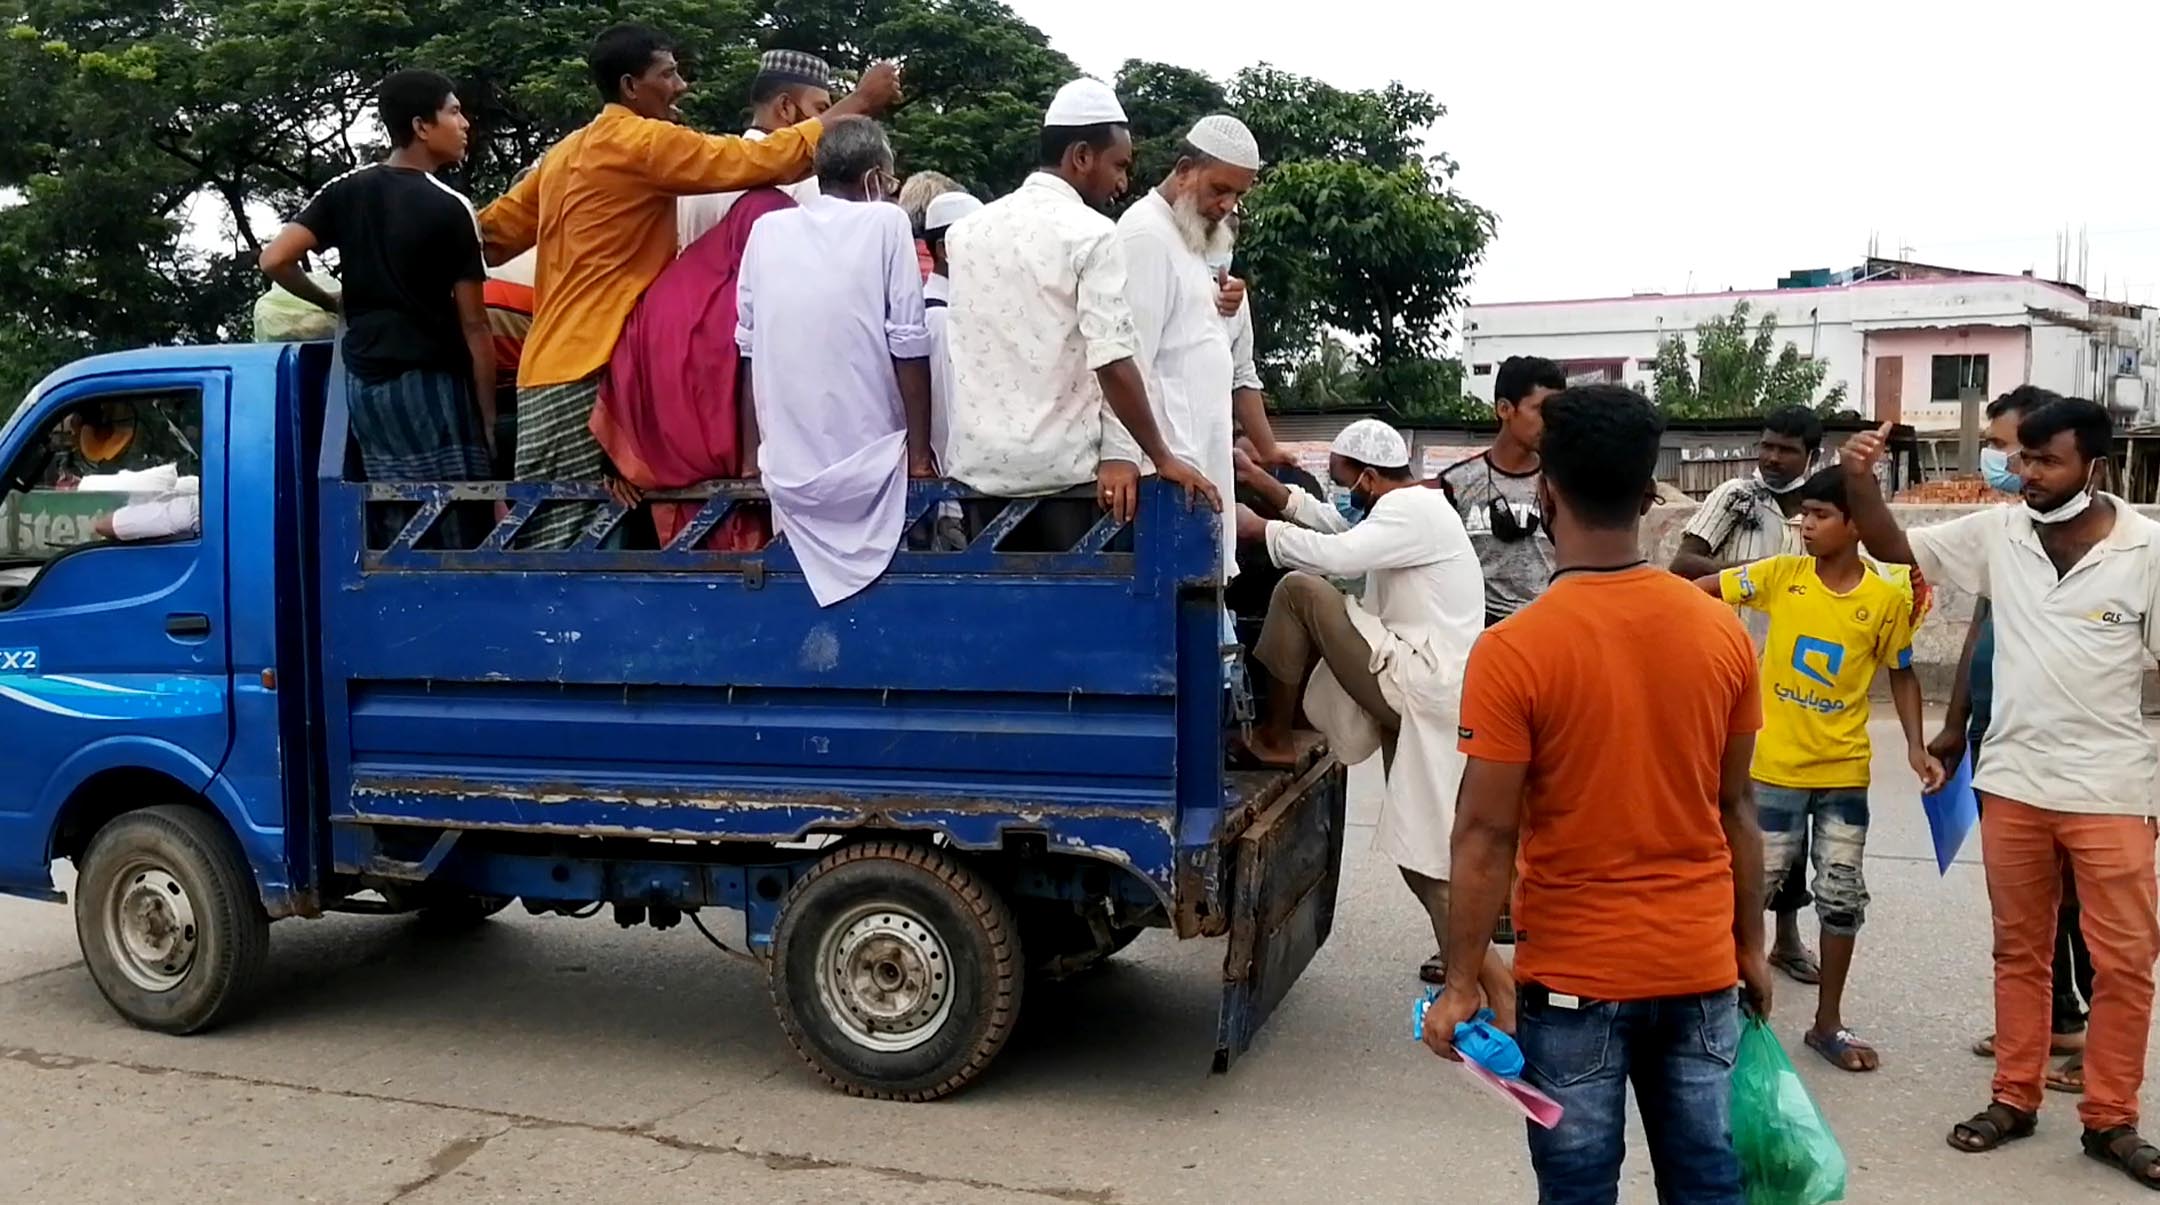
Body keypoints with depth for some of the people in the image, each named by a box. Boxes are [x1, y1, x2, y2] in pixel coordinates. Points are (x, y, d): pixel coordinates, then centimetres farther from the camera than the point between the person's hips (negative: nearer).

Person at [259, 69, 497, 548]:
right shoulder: (450, 208, -9)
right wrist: (488, 416, -4)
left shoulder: (345, 191, 7)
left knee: (394, 535, 12)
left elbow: (274, 260, 0)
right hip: (428, 379, -7)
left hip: (363, 378, 7)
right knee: (459, 537, -5)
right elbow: (473, 326, -9)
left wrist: (332, 303, 18)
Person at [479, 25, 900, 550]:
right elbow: (769, 160, -13)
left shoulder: (567, 151, 18)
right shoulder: (642, 142, -10)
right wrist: (860, 102, -6)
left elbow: (491, 233, 21)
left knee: (557, 547, 12)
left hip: (559, 367, 10)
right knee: (558, 548, -7)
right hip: (586, 373, -10)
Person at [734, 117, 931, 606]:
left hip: (788, 462, 4)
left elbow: (750, 348, 8)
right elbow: (908, 347, -9)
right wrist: (919, 451, -2)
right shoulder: (885, 223, -5)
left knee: (804, 574, 16)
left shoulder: (767, 230, 6)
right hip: (869, 459, -3)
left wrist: (757, 446, 16)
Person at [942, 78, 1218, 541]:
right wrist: (1162, 459, -9)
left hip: (981, 467, 5)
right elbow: (1112, 362, -16)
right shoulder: (1091, 234, -9)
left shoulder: (966, 230, 11)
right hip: (1063, 469, -5)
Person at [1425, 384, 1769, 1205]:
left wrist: (1460, 984, -6)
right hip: (1700, 965, 4)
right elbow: (1736, 809, 5)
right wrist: (1751, 947, 15)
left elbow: (1486, 836, -14)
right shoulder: (1722, 631, -3)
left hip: (1575, 973, -4)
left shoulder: (1514, 650, -16)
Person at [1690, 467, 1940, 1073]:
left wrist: (1916, 746, -3)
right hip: (1776, 765, -1)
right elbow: (1699, 591, -2)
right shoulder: (1781, 574, -8)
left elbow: (1901, 674, 5)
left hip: (1845, 770, 1)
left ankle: (1829, 1022, 23)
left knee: (1843, 896, 9)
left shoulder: (1889, 596, -7)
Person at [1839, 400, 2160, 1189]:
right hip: (2012, 781, 3)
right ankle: (2014, 1098, 25)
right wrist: (1862, 480, -12)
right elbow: (1893, 547, 7)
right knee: (2019, 950, 13)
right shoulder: (1997, 533, -1)